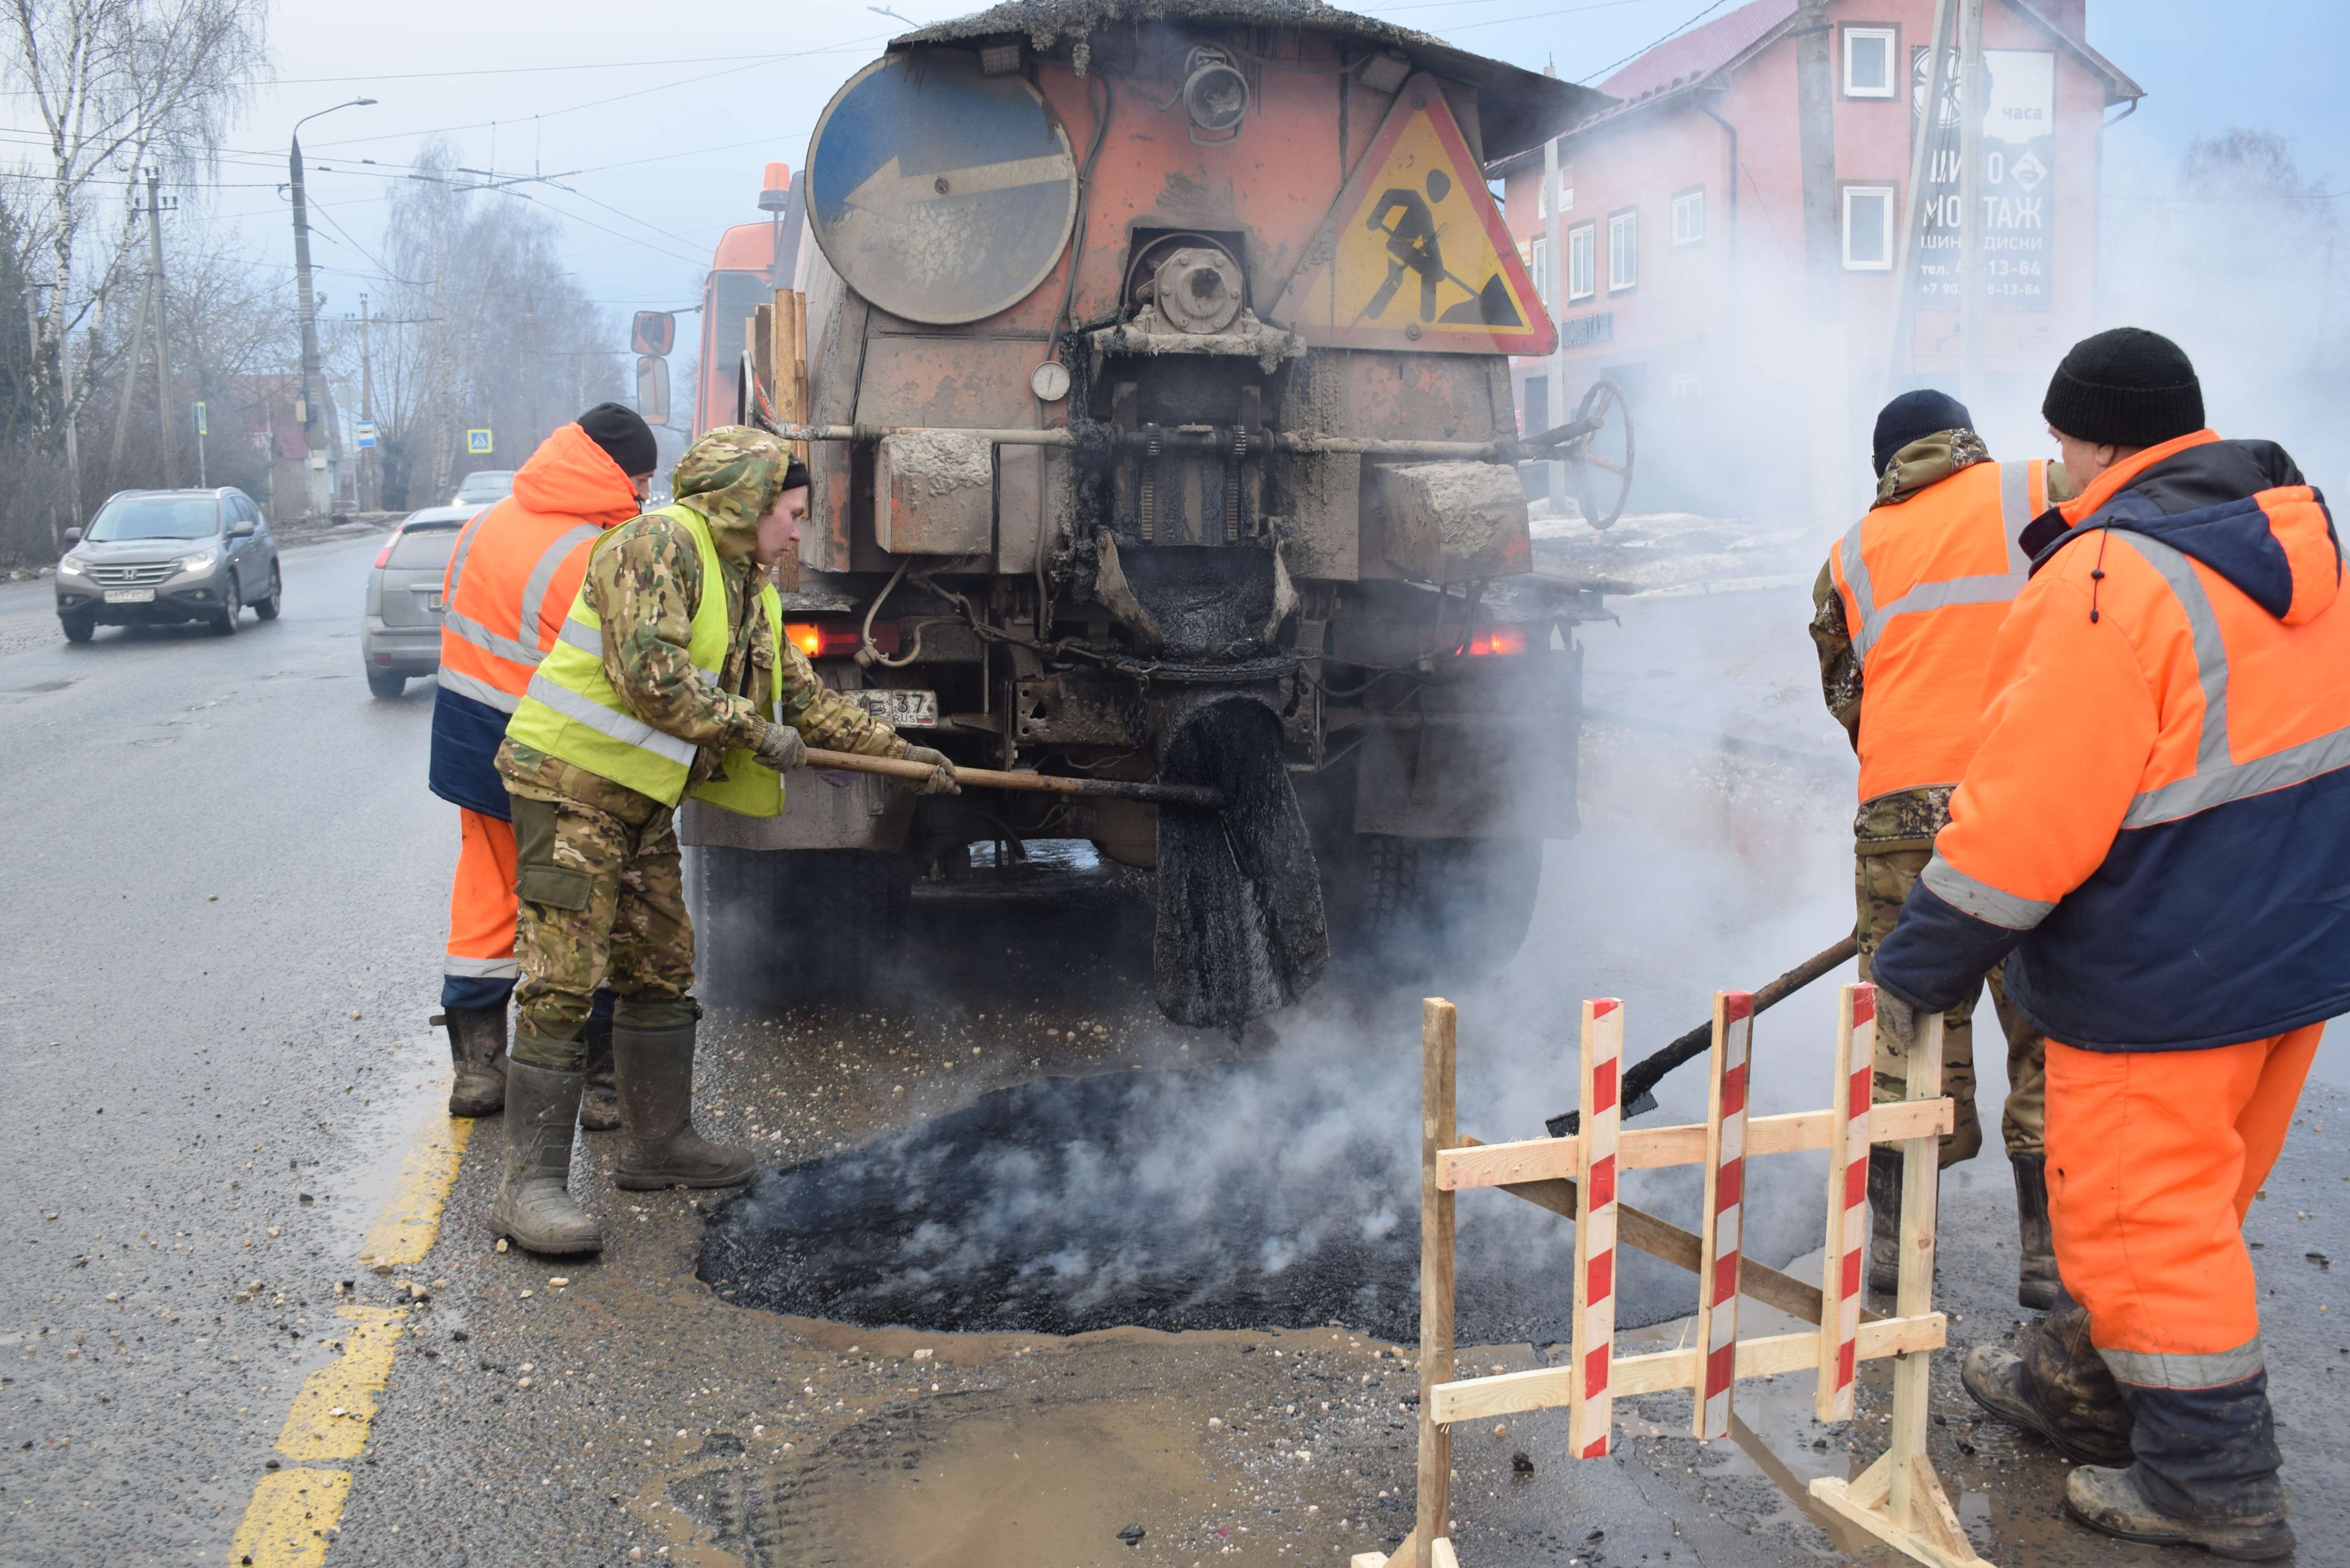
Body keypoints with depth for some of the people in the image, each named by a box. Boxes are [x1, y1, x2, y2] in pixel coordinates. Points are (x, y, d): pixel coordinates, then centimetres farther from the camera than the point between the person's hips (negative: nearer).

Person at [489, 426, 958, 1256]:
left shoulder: (751, 592, 16)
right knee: (562, 982, -10)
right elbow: (648, 673, -24)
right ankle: (531, 1184, -5)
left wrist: (897, 751, 20)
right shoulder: (658, 545, -14)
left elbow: (804, 694, 23)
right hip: (573, 782, -10)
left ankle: (657, 1142, 29)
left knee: (662, 970, 15)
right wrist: (755, 731, -15)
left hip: (643, 798, 10)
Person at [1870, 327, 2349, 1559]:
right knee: (2187, 1195, 21)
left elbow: (2025, 821, -24)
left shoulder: (2106, 582, -23)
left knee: (2146, 1210, 5)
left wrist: (1916, 970, -14)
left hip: (2164, 973, -9)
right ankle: (2082, 1384, 39)